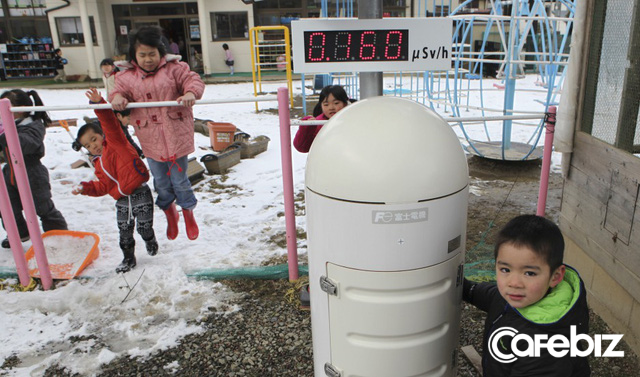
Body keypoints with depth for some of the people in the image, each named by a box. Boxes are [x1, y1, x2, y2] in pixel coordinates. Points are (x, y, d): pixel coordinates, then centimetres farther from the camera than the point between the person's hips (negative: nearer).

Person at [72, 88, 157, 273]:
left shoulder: (115, 142, -5)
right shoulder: (99, 164, 14)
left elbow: (110, 123, -22)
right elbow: (103, 186, 14)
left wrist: (99, 104, -33)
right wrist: (84, 187, 1)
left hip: (140, 196, -7)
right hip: (122, 201, 7)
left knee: (144, 228, 4)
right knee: (124, 233, 13)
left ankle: (150, 241, 37)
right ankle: (128, 259, 32)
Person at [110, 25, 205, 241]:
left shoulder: (174, 68, 0)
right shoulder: (126, 76, 6)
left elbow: (193, 80, -7)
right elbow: (119, 92, 6)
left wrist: (191, 93, -28)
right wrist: (117, 98, -18)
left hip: (176, 135, -2)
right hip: (151, 139, 2)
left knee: (179, 179, 6)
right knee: (161, 182, 14)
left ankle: (188, 212, 34)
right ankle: (170, 213, 42)